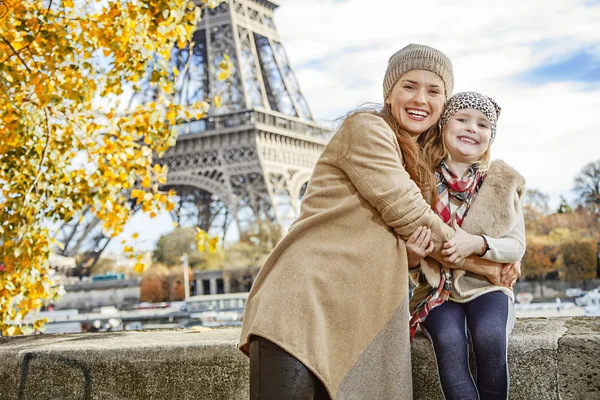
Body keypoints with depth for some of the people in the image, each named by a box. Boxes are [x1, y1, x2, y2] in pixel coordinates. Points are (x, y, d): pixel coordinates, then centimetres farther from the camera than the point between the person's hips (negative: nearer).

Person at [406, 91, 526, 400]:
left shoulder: (502, 182, 0)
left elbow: (517, 246, 0)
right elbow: (410, 263, 4)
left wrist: (479, 244, -21)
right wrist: (412, 257, -21)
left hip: (485, 285, 0)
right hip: (438, 289, 0)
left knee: (490, 335, -31)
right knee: (449, 339, -30)